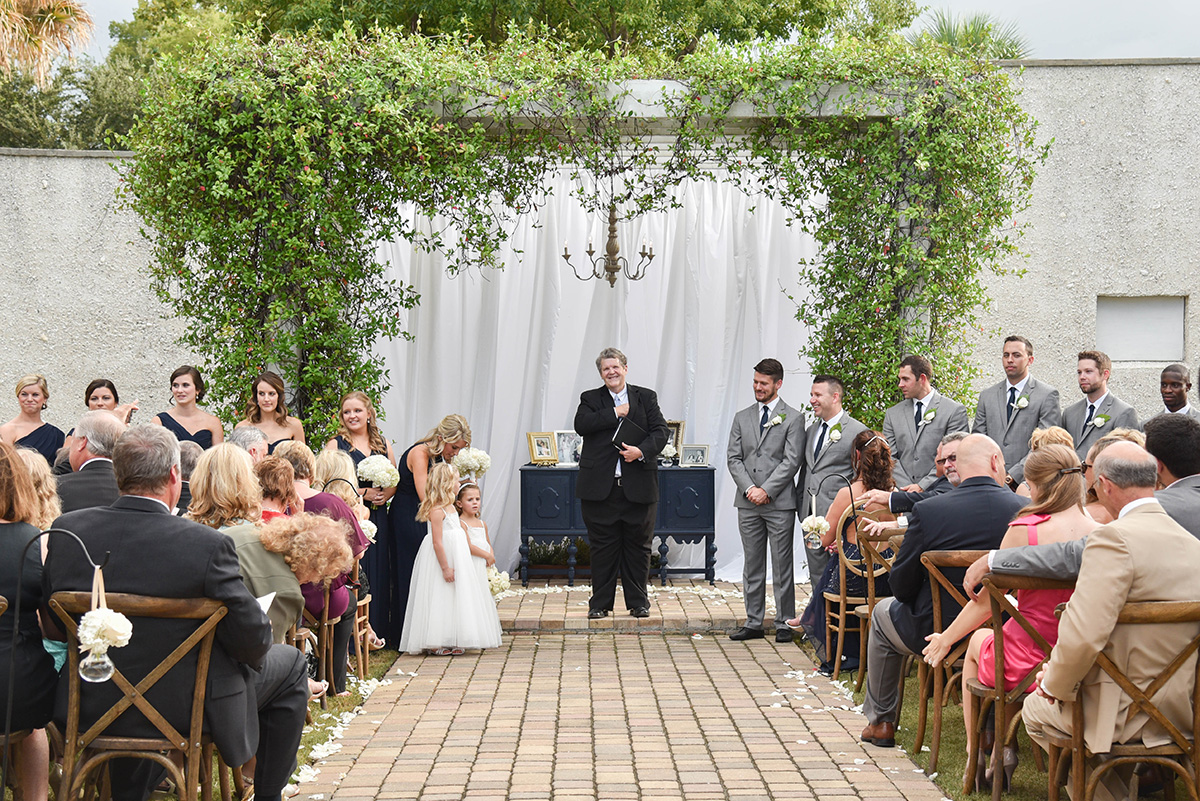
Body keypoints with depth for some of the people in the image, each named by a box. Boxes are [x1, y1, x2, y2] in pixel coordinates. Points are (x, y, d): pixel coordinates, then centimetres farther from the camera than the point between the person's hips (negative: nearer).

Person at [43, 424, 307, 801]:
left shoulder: (66, 530, -10)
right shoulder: (207, 544, -24)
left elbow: (52, 621, 3)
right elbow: (251, 639, -17)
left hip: (91, 704, 5)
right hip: (186, 706, -5)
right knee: (290, 663, 19)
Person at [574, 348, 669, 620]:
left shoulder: (646, 397, 9)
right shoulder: (590, 399, 9)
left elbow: (661, 431, -1)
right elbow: (581, 425, -10)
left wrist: (642, 450, -18)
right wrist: (615, 413, -11)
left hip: (638, 487, 0)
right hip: (600, 487, 0)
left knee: (638, 546, 6)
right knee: (602, 547, 4)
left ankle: (638, 603, 16)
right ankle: (600, 603, 13)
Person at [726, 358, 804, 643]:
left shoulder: (793, 418, 1)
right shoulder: (742, 417, 13)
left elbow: (792, 460, -7)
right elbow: (733, 458, 7)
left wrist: (767, 490, -13)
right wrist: (749, 488, -7)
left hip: (779, 503, -4)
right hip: (748, 503, 4)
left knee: (782, 566, 0)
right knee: (751, 565, 8)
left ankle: (784, 623, 7)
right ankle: (753, 622, 13)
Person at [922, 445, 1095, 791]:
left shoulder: (1024, 531, -18)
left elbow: (985, 603, -6)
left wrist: (946, 639, 12)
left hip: (1027, 666, -4)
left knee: (978, 640, 31)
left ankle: (975, 751, 40)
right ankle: (1003, 747, 37)